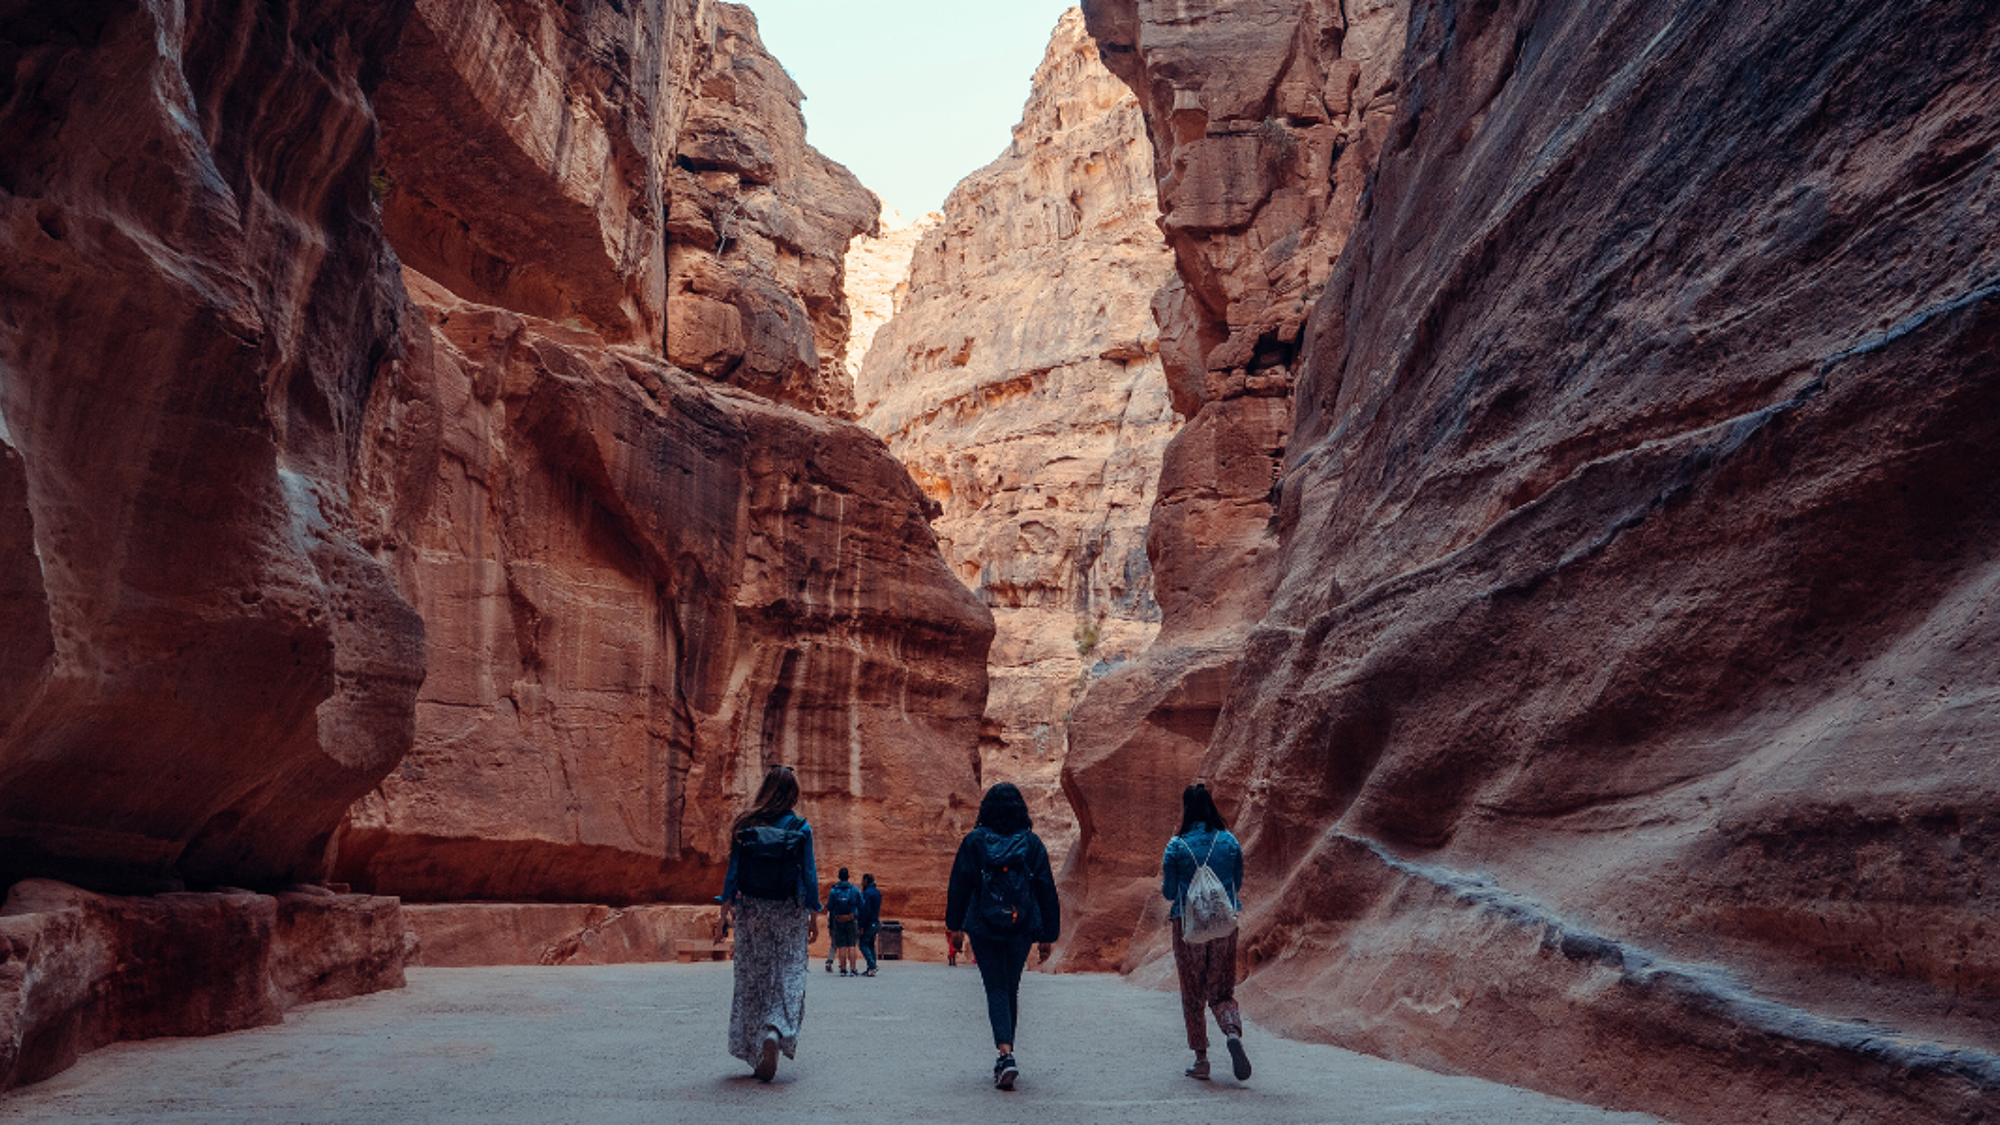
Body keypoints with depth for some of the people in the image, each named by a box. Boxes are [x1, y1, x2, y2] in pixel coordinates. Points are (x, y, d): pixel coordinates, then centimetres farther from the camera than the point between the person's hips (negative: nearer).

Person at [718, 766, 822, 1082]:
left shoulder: (745, 826, -1)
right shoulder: (800, 827, -5)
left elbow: (733, 869, 1)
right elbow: (808, 873, -3)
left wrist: (726, 905, 10)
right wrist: (814, 913, 3)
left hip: (751, 910, 2)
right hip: (789, 912, -2)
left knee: (753, 977, 11)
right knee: (789, 975, 4)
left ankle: (755, 1050, 15)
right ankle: (775, 1032, -20)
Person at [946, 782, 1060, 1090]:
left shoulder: (973, 842, -3)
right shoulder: (1031, 842, 0)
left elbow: (958, 886, 0)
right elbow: (1046, 890, 1)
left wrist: (955, 926, 10)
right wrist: (1047, 935, 7)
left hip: (983, 929, -2)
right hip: (1021, 929, 2)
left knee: (996, 990, 1)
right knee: (1011, 989, 17)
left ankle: (1005, 1054, -18)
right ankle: (1006, 1056, 24)